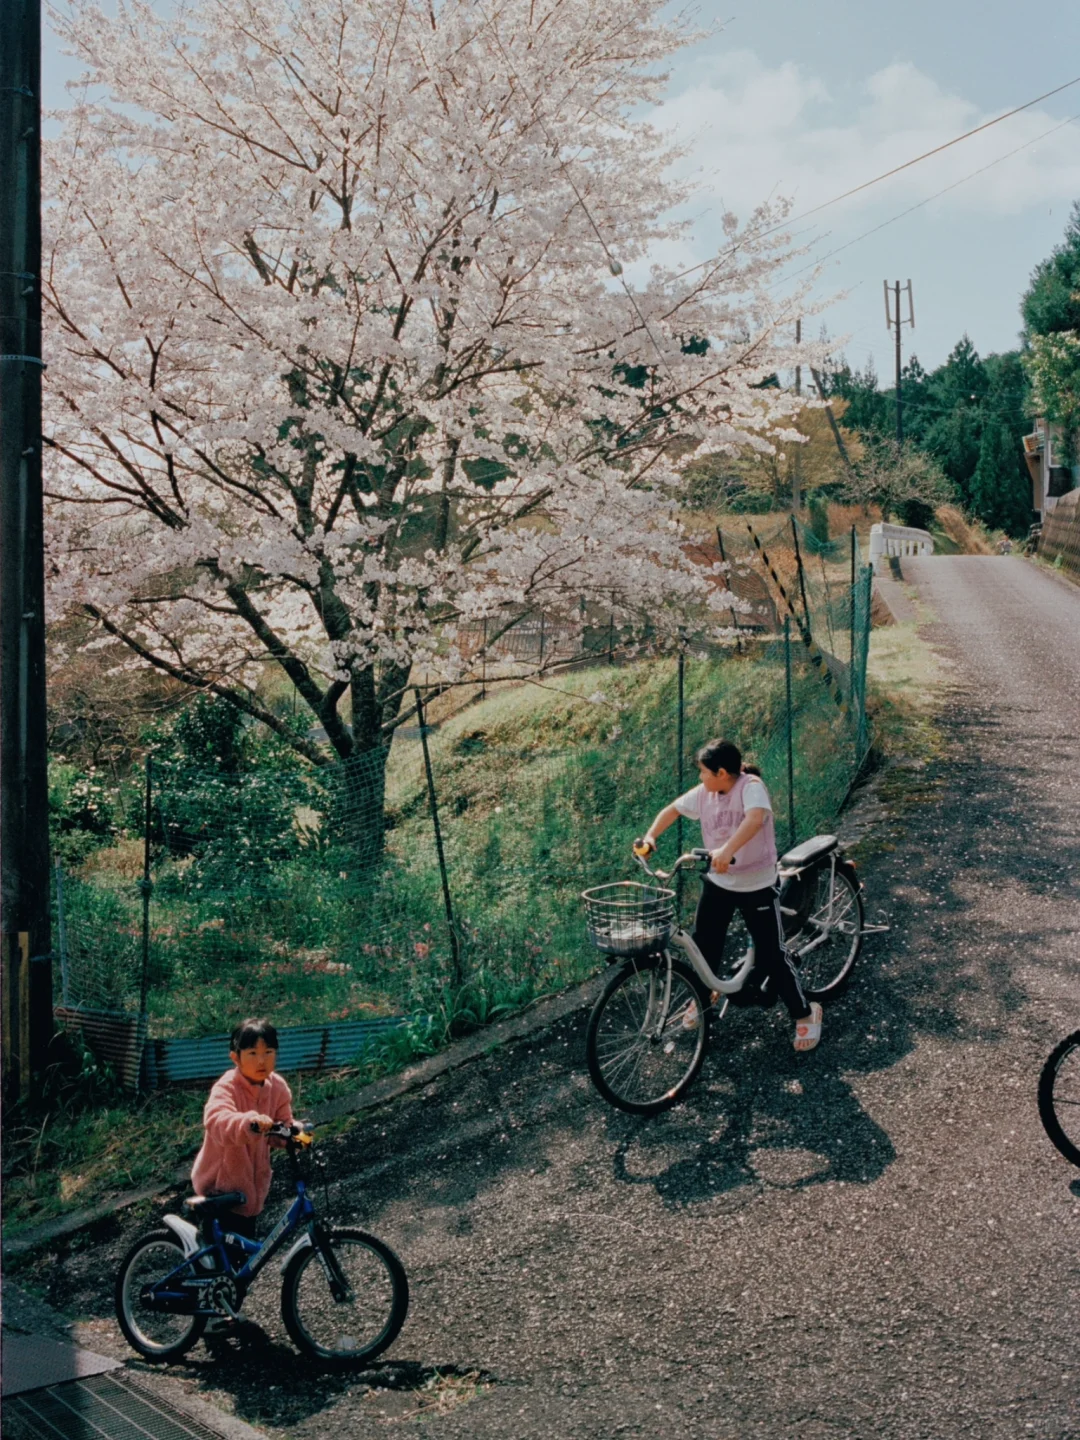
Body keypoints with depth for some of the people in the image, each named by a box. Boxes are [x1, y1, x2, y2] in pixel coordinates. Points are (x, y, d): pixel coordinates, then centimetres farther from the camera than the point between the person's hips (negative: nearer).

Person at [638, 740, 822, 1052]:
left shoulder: (751, 786, -22)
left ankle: (805, 1013, 15)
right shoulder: (703, 793, -3)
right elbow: (672, 809, 11)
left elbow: (755, 818, -41)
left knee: (770, 956, -3)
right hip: (718, 882, 6)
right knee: (703, 945, 12)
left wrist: (727, 850, -54)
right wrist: (651, 836, -5)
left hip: (756, 884, -6)